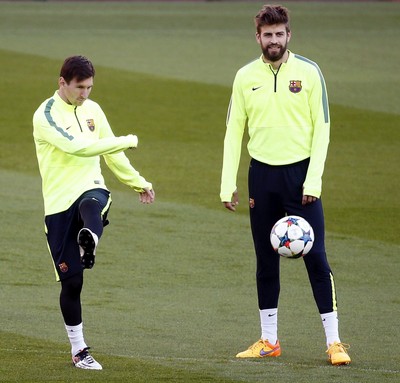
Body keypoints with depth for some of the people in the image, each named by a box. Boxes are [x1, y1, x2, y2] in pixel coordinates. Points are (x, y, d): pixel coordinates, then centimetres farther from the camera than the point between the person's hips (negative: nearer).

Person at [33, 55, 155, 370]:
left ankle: (89, 240, -70)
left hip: (90, 189, 3)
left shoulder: (92, 109, 11)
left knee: (91, 206, -37)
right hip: (59, 204, -3)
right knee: (71, 280, -1)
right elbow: (78, 146, -24)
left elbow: (110, 153, 25)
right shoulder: (46, 116, -10)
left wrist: (139, 183, 30)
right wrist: (128, 141, -17)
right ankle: (78, 350, 12)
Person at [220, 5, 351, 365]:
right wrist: (229, 183, 2)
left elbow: (321, 128, -2)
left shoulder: (309, 72, -2)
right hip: (262, 174, 3)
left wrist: (313, 180, -11)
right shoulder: (246, 77, 5)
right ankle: (269, 341, 16)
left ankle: (334, 341, -3)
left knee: (315, 258, -6)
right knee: (266, 261, 8)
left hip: (300, 173, -3)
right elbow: (234, 131, 8)